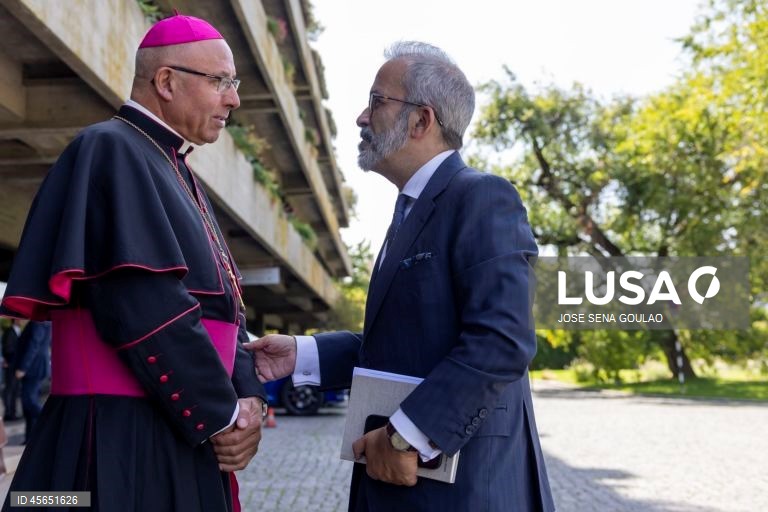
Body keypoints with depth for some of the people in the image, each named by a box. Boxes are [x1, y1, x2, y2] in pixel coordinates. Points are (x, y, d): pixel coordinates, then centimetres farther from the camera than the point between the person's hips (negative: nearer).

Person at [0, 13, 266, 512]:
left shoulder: (179, 176, 17)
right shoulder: (112, 150, -11)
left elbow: (222, 304, 14)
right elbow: (145, 306, -21)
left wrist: (247, 396, -3)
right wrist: (223, 414, -14)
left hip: (183, 437, 9)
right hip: (122, 442, -9)